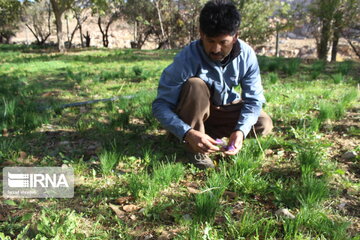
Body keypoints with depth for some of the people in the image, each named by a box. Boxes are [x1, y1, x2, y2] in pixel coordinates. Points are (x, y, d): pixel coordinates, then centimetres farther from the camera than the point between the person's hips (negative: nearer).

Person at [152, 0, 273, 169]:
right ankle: (194, 148, -18)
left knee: (264, 125, -16)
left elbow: (253, 100, -18)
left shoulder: (247, 55, -21)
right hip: (193, 111, -3)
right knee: (195, 85, -35)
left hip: (224, 109, 4)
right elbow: (161, 105, -33)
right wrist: (188, 133, -49)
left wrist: (241, 131, -36)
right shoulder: (187, 58, -32)